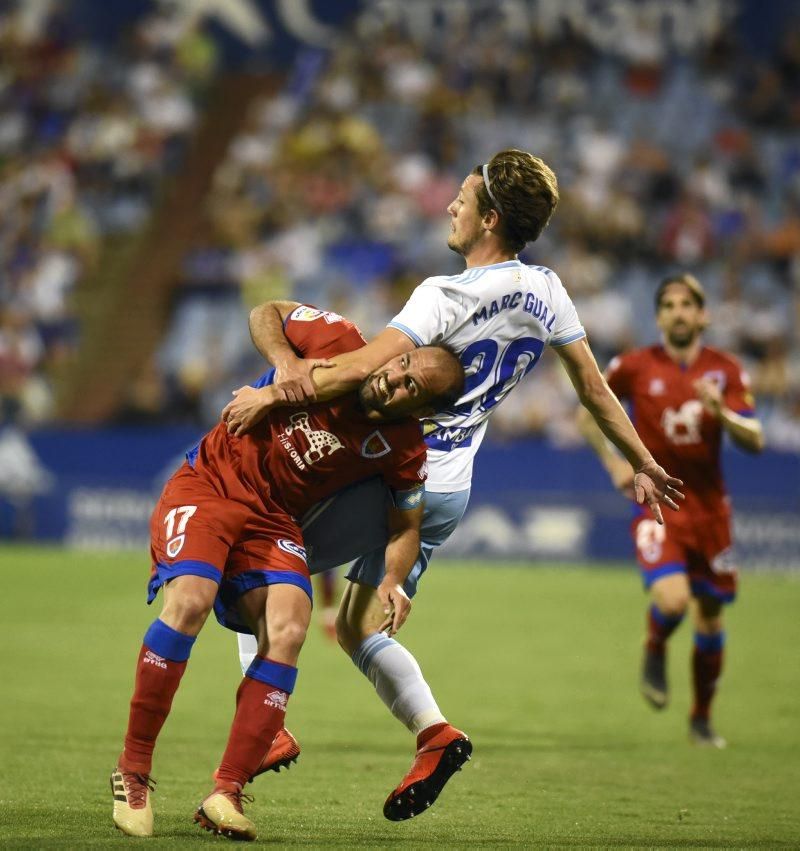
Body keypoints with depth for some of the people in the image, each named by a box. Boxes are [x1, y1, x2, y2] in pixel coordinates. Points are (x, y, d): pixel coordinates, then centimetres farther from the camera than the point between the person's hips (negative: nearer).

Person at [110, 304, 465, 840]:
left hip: (273, 521, 2)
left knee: (287, 631, -24)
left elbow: (405, 527, 8)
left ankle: (226, 794, -18)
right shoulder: (336, 341, -11)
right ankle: (132, 771, -16)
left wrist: (393, 583, -11)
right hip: (208, 485, -2)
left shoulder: (403, 449, -6)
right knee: (189, 603, -27)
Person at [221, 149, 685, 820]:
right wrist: (643, 464, 21)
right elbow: (594, 387, 10)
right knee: (358, 627, 20)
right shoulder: (545, 292, 1)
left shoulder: (448, 297, -21)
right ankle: (432, 732, 4)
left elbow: (367, 365, -33)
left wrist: (272, 393, -31)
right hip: (451, 492, 8)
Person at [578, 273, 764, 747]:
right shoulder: (635, 367, -3)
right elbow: (589, 413, 11)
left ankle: (702, 717, 27)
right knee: (672, 599, -24)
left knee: (710, 617, 9)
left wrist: (721, 412, -22)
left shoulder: (726, 371, 1)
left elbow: (755, 441, -4)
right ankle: (655, 654, 11)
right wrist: (614, 463, 0)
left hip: (709, 507, 3)